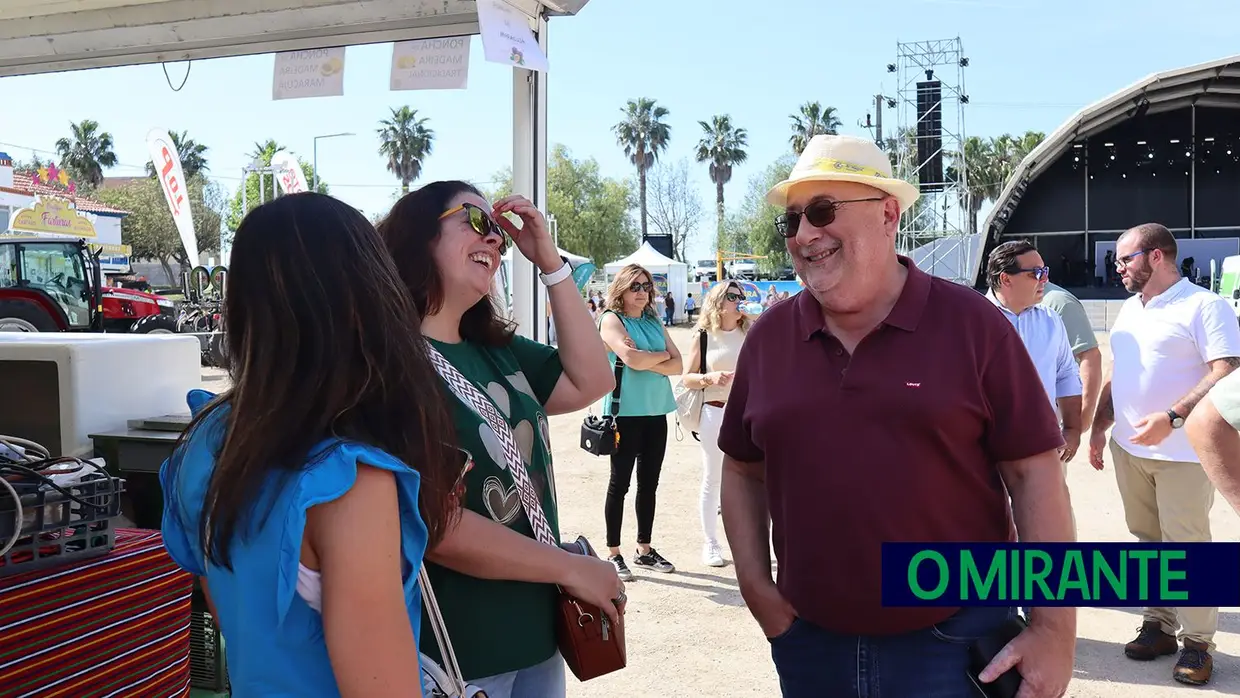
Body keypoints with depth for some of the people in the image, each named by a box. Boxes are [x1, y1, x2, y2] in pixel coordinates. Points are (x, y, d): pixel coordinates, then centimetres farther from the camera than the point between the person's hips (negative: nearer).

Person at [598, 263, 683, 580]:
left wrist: (646, 362, -12)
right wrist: (662, 355, -3)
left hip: (656, 412, 6)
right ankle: (613, 554, 9)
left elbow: (677, 365, 5)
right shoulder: (612, 320, -4)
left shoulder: (654, 322, 14)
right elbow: (632, 358, -20)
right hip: (626, 412, -6)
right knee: (619, 482, 1)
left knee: (649, 483, 12)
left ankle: (644, 549, 23)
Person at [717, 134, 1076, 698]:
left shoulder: (971, 324, -7)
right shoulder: (768, 337, 2)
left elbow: (1033, 472, -7)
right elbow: (743, 470, 11)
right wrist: (755, 585, 2)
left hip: (956, 640, -3)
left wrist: (1055, 628, -10)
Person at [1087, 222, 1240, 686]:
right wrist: (1099, 428, 15)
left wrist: (1171, 418, -27)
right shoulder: (1129, 309, 15)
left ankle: (1197, 642, 11)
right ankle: (1158, 625, 24)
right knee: (1147, 540, 13)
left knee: (1186, 546, -1)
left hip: (1181, 453, -7)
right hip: (1129, 447, 7)